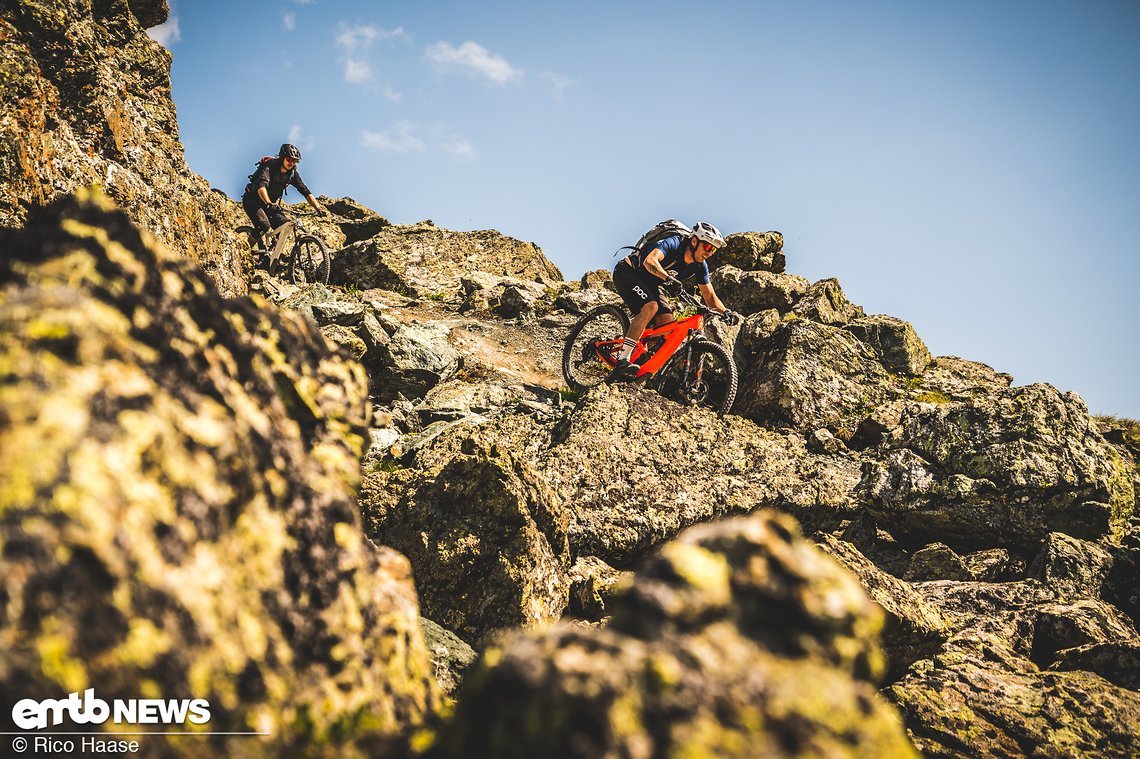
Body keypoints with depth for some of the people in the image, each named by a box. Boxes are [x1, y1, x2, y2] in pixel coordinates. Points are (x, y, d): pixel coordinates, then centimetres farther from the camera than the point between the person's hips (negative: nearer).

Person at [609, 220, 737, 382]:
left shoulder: (700, 266, -6)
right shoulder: (674, 243, -27)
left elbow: (710, 297, -2)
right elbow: (650, 261, -44)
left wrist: (725, 311, -20)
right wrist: (668, 278, -59)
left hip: (650, 284, 8)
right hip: (627, 273, -8)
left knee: (669, 324, -9)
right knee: (651, 307, -32)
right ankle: (622, 361, -37)